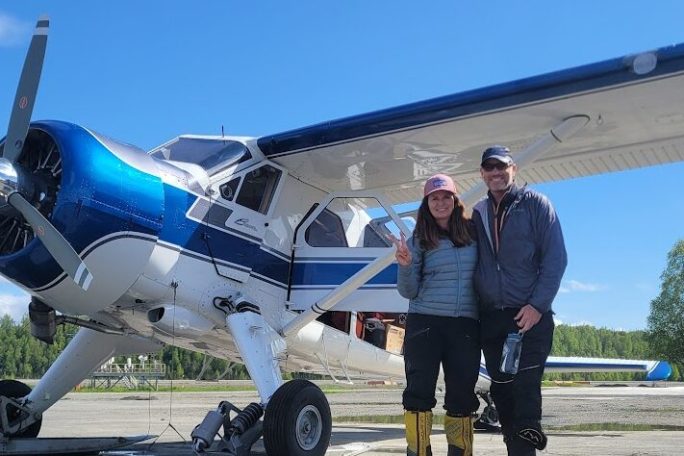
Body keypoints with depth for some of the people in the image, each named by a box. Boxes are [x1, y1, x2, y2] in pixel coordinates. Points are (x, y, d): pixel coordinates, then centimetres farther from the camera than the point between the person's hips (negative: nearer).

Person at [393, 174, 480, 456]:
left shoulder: (473, 234, 7)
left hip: (465, 326, 2)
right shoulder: (419, 240, 3)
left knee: (462, 394, 6)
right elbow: (409, 291, 1)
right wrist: (405, 265, -16)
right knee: (419, 393, -2)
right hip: (424, 323, -2)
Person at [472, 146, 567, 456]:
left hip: (530, 316, -4)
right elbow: (472, 264, 14)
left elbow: (556, 257, -6)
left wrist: (537, 305, -14)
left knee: (525, 388, -14)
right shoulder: (478, 214, 14)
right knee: (501, 390, 7)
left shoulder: (535, 204, 1)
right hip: (490, 319, 5)